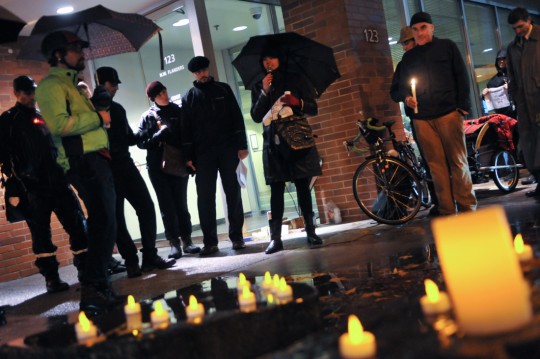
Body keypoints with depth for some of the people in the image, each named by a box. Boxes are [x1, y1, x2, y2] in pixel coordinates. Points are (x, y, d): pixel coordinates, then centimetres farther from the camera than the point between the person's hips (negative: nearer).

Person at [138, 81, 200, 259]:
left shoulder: (178, 111, 7)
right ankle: (174, 242, 6)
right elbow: (141, 142, -1)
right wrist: (160, 133, -13)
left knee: (181, 203, 3)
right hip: (157, 166, 0)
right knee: (167, 205, 2)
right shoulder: (148, 116, 6)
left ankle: (186, 240, 10)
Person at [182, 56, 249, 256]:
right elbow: (186, 129, 7)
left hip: (228, 149, 0)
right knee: (205, 197, -3)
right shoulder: (188, 98, 10)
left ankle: (237, 237, 8)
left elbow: (237, 118, 5)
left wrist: (241, 145, -4)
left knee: (233, 193, 1)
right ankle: (210, 242, 0)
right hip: (203, 153, 0)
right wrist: (189, 156, -1)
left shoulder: (223, 89, 10)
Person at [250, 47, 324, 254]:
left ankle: (310, 232, 4)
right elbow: (256, 117, 0)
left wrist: (298, 103, -17)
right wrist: (264, 92, -10)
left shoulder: (296, 80, 9)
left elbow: (313, 108, 4)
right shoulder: (259, 87, 12)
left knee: (303, 187, -1)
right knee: (276, 191, -5)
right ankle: (275, 238, -6)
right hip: (274, 143, 1)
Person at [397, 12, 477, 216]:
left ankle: (467, 208, 2)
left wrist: (462, 105, -3)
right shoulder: (408, 57, 18)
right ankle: (447, 212, 3)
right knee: (436, 165, 0)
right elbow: (402, 86, 19)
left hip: (448, 113, -2)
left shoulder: (447, 47, 11)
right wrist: (406, 98, -4)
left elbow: (462, 76, 6)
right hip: (422, 118, 2)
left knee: (458, 162, -3)